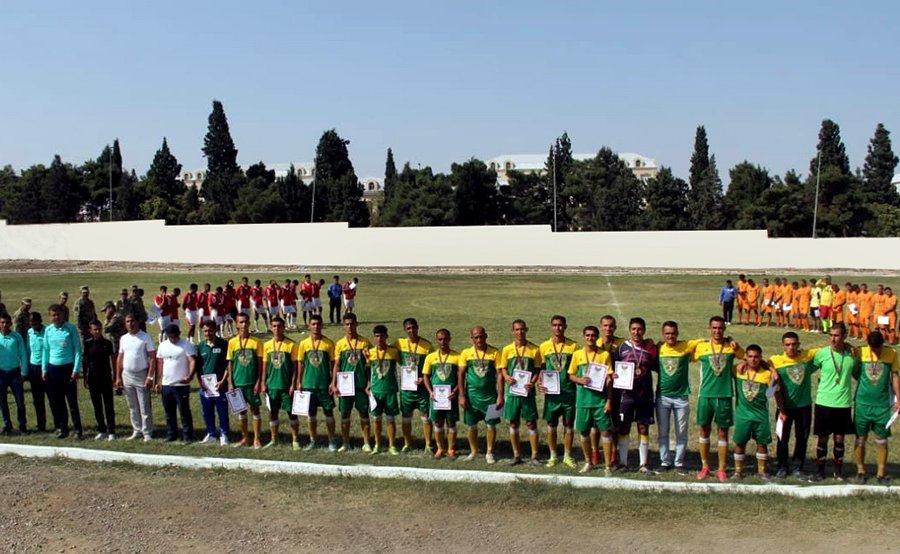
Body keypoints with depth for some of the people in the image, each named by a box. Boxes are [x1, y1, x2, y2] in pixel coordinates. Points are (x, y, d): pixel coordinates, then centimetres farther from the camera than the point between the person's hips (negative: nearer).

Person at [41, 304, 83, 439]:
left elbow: (77, 349, -7)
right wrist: (44, 370, 7)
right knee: (56, 402, 9)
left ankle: (78, 430, 2)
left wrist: (76, 369, -12)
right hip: (53, 369, 4)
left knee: (72, 401, -2)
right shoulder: (48, 330, 4)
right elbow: (46, 350, 10)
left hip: (68, 368, -4)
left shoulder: (71, 329, -7)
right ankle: (62, 428, 19)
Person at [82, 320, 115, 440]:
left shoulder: (107, 343, -1)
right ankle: (101, 431, 17)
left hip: (106, 377, -1)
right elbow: (85, 361, 6)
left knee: (108, 405, -1)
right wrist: (85, 378, 4)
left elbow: (113, 359, 4)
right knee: (97, 406, 8)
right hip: (93, 378, 2)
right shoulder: (88, 344, 1)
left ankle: (111, 431, 2)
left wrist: (114, 376, 1)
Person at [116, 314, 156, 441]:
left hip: (141, 375, -5)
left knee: (144, 407, -2)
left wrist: (150, 377, -16)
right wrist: (118, 377, 7)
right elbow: (120, 358, 13)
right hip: (127, 375, 5)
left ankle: (147, 433, 2)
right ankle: (137, 431, 20)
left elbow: (152, 358, -10)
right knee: (132, 407, 11)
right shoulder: (123, 338, 8)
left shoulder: (145, 337, -7)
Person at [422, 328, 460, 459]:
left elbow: (460, 376, -2)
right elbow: (426, 376, 6)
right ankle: (440, 448, 22)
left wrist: (456, 390, -16)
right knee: (438, 423, 9)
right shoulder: (430, 357, 3)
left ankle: (451, 449, 16)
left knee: (451, 422, 5)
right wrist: (430, 391, -8)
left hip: (451, 395, -2)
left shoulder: (457, 356, -2)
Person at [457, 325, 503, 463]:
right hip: (471, 395, 1)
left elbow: (499, 375, -4)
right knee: (471, 425, 7)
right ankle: (473, 451, 25)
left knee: (491, 425, 2)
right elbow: (461, 375, 1)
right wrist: (462, 396, -4)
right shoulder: (466, 353, 0)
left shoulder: (494, 353, -4)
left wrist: (500, 396, -9)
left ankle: (489, 452, 17)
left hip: (490, 395, -1)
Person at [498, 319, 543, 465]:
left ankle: (534, 456, 9)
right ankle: (517, 455, 17)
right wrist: (506, 377, -13)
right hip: (512, 391, 1)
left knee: (531, 423, 1)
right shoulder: (507, 349, 3)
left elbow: (538, 369, 1)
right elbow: (503, 368, 8)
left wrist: (532, 382, -16)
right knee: (513, 423, 7)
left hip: (527, 391, -1)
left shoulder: (534, 349, 0)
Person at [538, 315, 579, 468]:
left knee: (569, 425, 7)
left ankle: (567, 456, 20)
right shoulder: (544, 346, 1)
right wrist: (539, 383, -9)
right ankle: (553, 456, 19)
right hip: (551, 392, 0)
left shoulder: (573, 346, -1)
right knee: (551, 425, 6)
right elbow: (540, 369, 7)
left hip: (569, 391, 0)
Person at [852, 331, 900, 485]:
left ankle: (881, 473, 19)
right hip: (862, 403, 0)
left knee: (881, 441, 7)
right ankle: (860, 471, 20)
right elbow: (854, 372, 9)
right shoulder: (859, 352, -7)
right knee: (860, 440, 7)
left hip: (883, 404, 0)